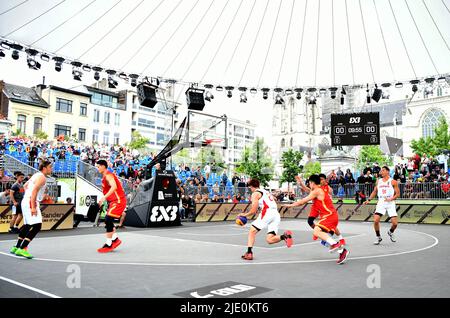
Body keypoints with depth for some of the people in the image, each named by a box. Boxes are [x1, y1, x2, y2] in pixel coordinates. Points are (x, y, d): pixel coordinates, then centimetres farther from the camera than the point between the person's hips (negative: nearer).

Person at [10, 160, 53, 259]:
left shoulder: (36, 175, 17)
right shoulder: (42, 177, -13)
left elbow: (25, 186, 28)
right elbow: (34, 191, -23)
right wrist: (33, 207, -25)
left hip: (25, 201, 11)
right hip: (31, 202, -11)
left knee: (27, 225, 21)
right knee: (37, 226, -15)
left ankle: (16, 247, 31)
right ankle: (22, 249, -19)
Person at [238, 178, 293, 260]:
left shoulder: (255, 194, 6)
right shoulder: (266, 192, 31)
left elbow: (253, 211, -2)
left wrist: (244, 215, 15)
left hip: (267, 213, -7)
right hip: (276, 214, 7)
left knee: (252, 232, 6)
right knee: (269, 240, 5)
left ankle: (249, 253, -3)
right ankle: (284, 236, -19)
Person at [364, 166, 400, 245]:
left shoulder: (393, 182, -2)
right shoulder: (378, 181, 10)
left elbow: (398, 193, -2)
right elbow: (374, 191, 20)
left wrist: (391, 199, -18)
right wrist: (369, 199, 8)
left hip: (390, 203, -2)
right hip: (381, 203, 3)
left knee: (395, 223, -7)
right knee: (376, 220, -14)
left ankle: (391, 232, 29)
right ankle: (378, 237, 6)